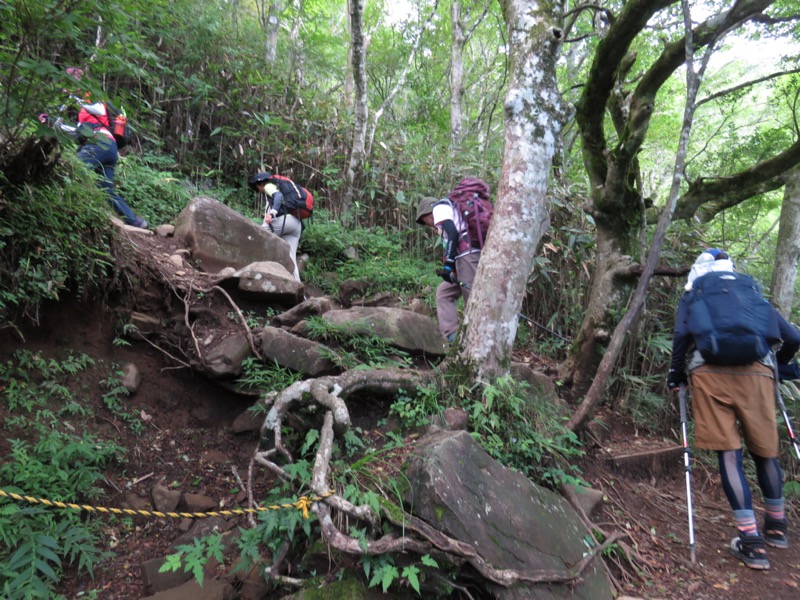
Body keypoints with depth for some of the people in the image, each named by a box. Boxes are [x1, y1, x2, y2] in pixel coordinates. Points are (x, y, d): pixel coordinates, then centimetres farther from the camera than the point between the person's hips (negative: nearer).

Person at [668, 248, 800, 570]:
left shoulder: (692, 297, 20)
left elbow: (682, 334, 0)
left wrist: (676, 374, 10)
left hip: (711, 372, -2)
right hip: (757, 372, 3)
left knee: (728, 453, 0)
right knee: (765, 451, 17)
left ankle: (752, 543, 1)